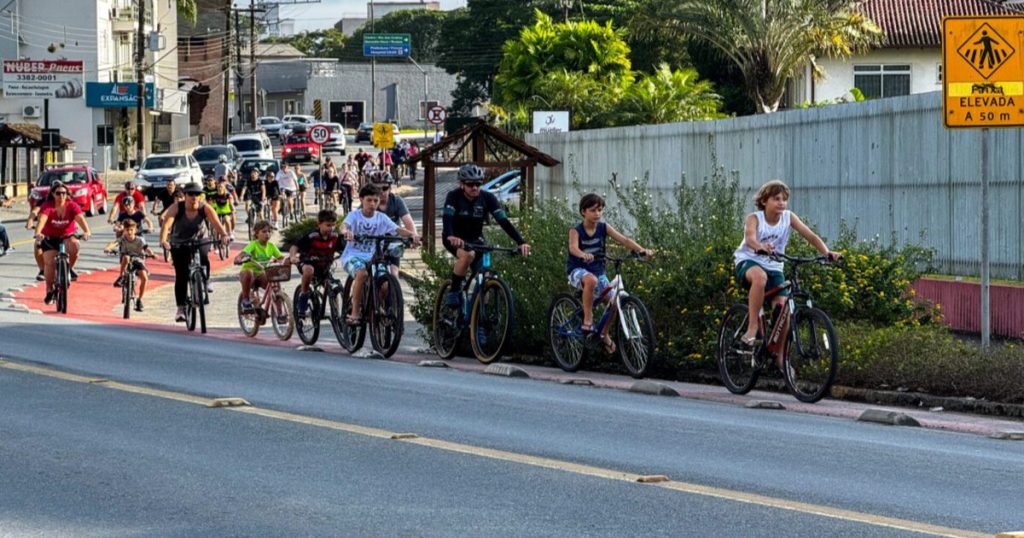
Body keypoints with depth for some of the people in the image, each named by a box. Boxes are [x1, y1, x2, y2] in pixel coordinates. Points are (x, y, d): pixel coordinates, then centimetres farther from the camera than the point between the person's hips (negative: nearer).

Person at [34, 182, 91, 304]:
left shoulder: (72, 206, -13)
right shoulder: (47, 207, -17)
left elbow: (80, 219, -28)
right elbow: (41, 220, -33)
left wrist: (86, 231, -47)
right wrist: (38, 233, -53)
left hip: (67, 236, 0)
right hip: (50, 239, 0)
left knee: (74, 246, -32)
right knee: (49, 262, -12)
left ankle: (70, 268, -5)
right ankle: (49, 291, 4)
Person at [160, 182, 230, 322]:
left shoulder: (205, 208, -18)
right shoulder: (176, 208, -21)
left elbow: (216, 222, -31)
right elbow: (166, 224, -34)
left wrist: (224, 235, -50)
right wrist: (163, 240, -53)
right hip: (179, 244, 0)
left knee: (203, 256, -33)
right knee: (181, 276, -7)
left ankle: (206, 282, -6)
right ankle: (181, 309, 0)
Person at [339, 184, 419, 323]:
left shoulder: (381, 218, 4)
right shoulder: (354, 215, -3)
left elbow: (398, 229, -6)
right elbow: (344, 224, -23)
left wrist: (412, 235, -27)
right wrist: (346, 231, -48)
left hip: (372, 257, 3)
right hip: (353, 255, -3)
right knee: (361, 274, -34)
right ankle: (355, 312, -22)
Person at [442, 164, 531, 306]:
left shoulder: (487, 198, -15)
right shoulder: (454, 197, -22)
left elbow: (503, 221, -23)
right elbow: (447, 219, -36)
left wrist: (521, 242, -37)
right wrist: (450, 236, -59)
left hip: (475, 239, 4)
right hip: (454, 239, -4)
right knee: (467, 255, -36)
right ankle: (454, 291, -17)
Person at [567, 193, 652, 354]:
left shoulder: (603, 228, -3)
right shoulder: (576, 231, -13)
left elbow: (624, 240, -13)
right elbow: (573, 247, -33)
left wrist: (642, 250, -29)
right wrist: (583, 255, -56)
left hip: (598, 271, 5)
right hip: (577, 270, -5)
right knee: (591, 280, -40)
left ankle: (605, 334, 18)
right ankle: (588, 320, -28)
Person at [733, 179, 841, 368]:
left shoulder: (788, 217, -6)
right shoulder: (754, 218, -15)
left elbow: (810, 235, -15)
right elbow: (750, 237, -36)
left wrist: (827, 252, -34)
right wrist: (760, 247, -60)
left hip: (773, 267, 4)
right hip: (748, 262, -4)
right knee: (760, 276, -40)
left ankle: (779, 356, 6)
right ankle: (752, 330, -34)